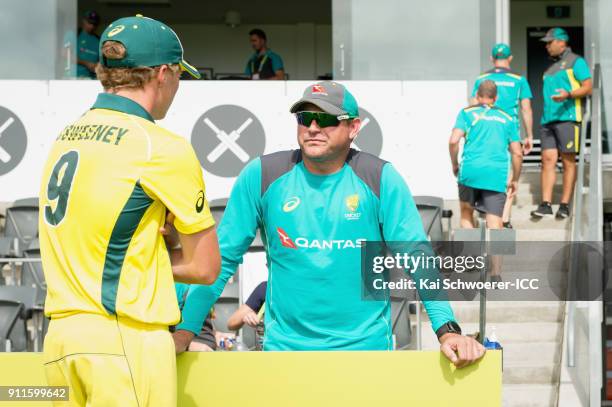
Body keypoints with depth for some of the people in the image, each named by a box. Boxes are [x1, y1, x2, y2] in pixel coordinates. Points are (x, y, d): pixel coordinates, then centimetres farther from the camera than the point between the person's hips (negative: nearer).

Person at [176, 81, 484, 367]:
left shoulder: (381, 179, -5)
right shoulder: (261, 176, -3)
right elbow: (223, 258, 0)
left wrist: (447, 329, -18)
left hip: (367, 346, 0)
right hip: (284, 345, 0)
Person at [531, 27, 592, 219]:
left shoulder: (575, 62, 4)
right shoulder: (551, 67, 25)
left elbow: (588, 87, -5)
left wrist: (568, 94, -22)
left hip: (567, 117, -6)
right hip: (548, 119, 6)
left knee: (568, 161, -5)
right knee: (548, 158, -4)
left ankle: (565, 205, -5)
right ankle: (545, 204, -8)